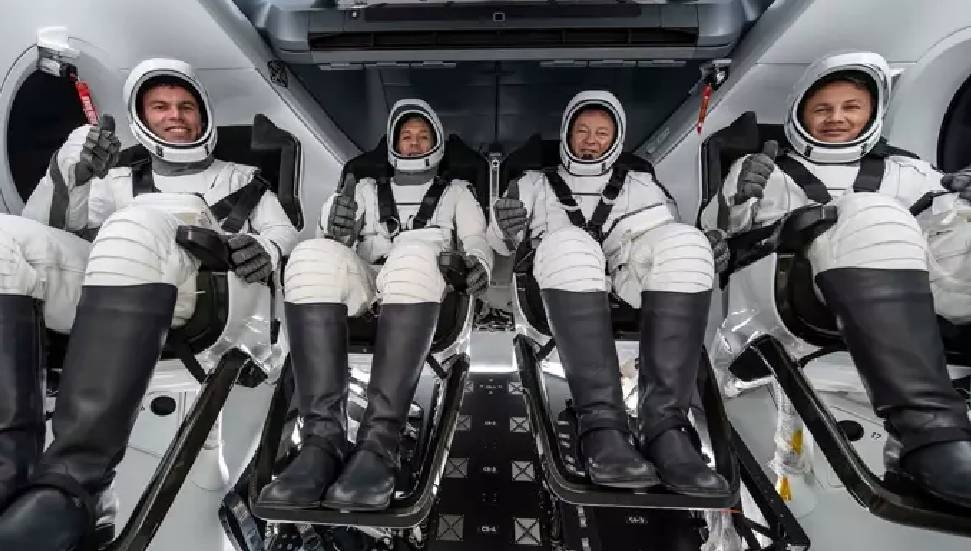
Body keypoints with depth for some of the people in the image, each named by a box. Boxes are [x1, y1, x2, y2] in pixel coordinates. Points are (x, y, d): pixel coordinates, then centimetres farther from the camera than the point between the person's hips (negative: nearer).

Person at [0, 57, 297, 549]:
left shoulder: (242, 178, 29)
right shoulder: (122, 182, 32)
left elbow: (287, 234, 16)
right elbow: (40, 227, 21)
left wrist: (266, 249, -8)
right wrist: (67, 172, 1)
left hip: (212, 295, -3)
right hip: (110, 299, 4)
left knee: (141, 222, -34)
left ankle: (70, 481, -41)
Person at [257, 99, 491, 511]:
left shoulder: (455, 191, 30)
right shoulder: (368, 188, 32)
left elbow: (476, 242, 15)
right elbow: (336, 243, 18)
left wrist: (478, 265, -10)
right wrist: (335, 233, -8)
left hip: (425, 292, -1)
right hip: (364, 286, 2)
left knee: (413, 256, -38)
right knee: (314, 256, -32)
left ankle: (378, 444, -44)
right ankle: (324, 439, -38)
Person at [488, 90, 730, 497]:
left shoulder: (641, 185, 30)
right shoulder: (536, 184, 28)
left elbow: (670, 240, 20)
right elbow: (500, 244, 18)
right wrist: (508, 231, -6)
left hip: (633, 295, 2)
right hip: (563, 301, -1)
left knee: (684, 240, -28)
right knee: (569, 243, -34)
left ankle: (665, 427, -37)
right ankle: (601, 428, -41)